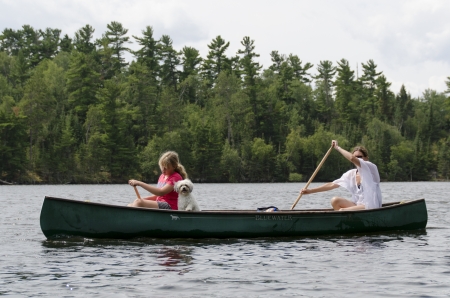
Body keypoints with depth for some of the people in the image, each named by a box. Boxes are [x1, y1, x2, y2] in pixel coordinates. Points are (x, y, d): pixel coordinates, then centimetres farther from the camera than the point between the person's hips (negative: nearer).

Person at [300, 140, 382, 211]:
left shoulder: (371, 168, -10)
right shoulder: (351, 174, 10)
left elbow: (352, 158, -28)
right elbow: (332, 185, 9)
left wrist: (337, 147, -13)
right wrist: (310, 191, 3)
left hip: (371, 207, -7)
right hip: (358, 205, 7)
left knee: (342, 211, -25)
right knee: (335, 201, -11)